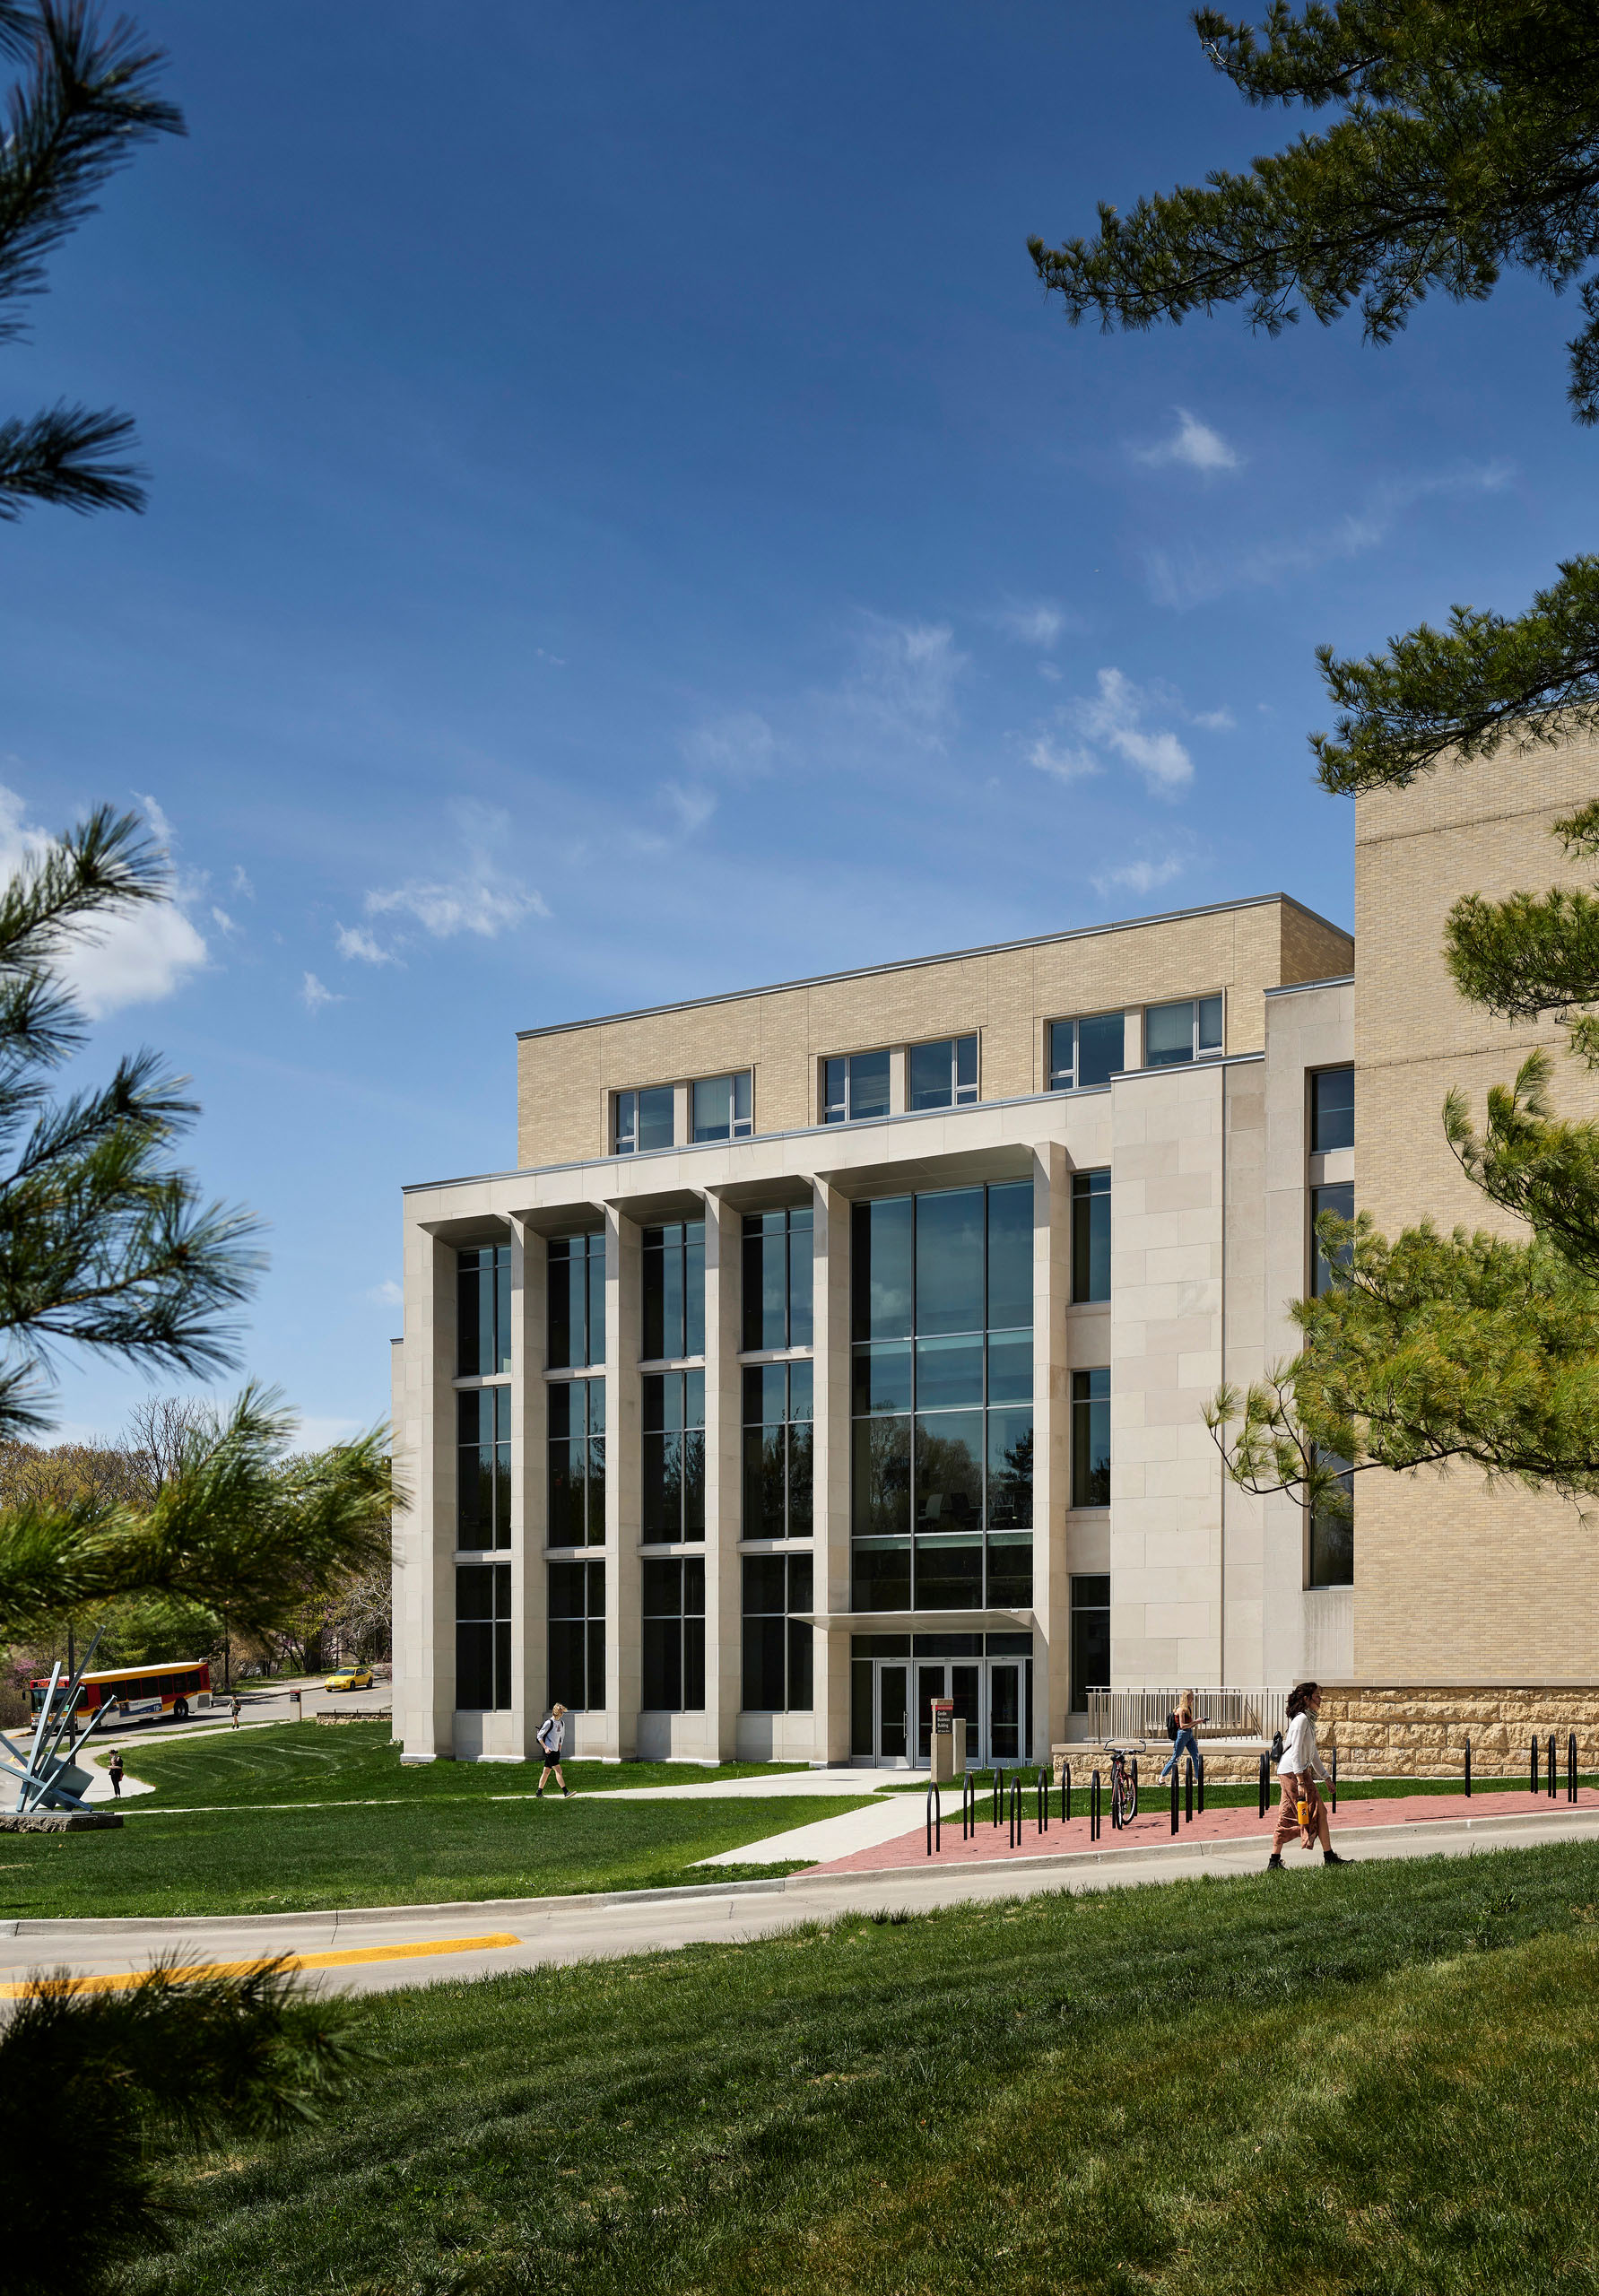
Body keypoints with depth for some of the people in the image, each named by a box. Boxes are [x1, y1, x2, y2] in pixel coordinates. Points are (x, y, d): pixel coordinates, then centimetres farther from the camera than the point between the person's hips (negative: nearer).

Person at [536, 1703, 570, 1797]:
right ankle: (566, 1792, -18)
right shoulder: (549, 1723, -12)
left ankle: (539, 1793, 17)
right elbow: (539, 1736, -9)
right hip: (549, 1751, -8)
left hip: (556, 1751, 8)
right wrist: (545, 1748, -16)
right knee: (558, 1771, -13)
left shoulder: (562, 1723, 12)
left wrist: (559, 1749, 15)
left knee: (546, 1772, 11)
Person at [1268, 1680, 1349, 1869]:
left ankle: (1274, 1861, 7)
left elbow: (1312, 1753, 25)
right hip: (1294, 1771, -10)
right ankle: (1329, 1857, 1)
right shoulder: (1301, 1719, -12)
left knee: (1287, 1817, 8)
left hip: (1287, 1772, 10)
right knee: (1318, 1811, -4)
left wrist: (1325, 1777, 27)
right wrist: (1300, 1781, -23)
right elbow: (1296, 1751, -19)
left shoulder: (1309, 1720, 19)